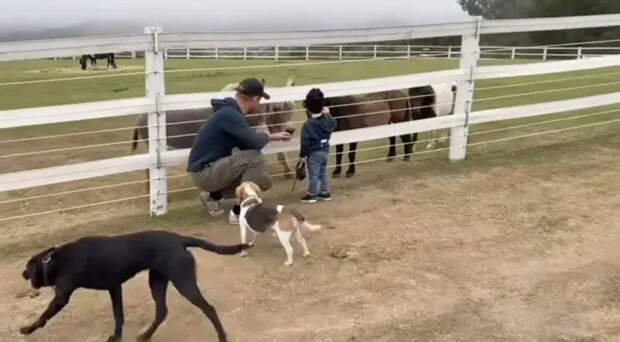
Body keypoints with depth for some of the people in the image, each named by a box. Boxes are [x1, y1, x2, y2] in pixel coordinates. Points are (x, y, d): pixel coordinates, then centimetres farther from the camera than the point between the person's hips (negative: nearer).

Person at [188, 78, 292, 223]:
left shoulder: (232, 112, 9)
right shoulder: (229, 114, -22)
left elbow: (247, 143, 16)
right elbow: (254, 142, -28)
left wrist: (273, 137, 15)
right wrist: (268, 136, -8)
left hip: (211, 170, 10)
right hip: (204, 173, -10)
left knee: (263, 181, 11)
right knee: (255, 158, -24)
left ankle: (213, 196, 19)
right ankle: (239, 212, -13)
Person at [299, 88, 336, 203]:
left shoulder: (308, 125, -23)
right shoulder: (328, 119, -6)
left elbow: (305, 142, -19)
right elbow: (333, 124, 19)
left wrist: (302, 154, -9)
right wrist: (327, 114, 20)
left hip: (314, 153, -6)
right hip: (325, 151, 6)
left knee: (313, 174, 6)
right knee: (323, 172, 20)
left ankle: (312, 195, 18)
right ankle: (325, 192, 29)